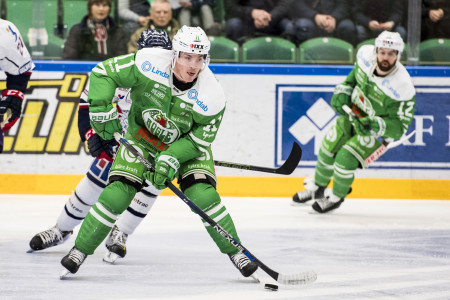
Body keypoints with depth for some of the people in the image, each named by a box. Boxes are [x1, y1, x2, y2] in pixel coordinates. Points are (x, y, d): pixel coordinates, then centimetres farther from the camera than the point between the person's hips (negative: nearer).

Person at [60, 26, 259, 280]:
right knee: (117, 194, -13)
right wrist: (101, 109, -29)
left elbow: (200, 139, -18)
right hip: (142, 136, 0)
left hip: (187, 143, 0)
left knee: (203, 195, -18)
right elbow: (104, 73, -19)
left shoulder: (212, 96, -27)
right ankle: (81, 250, 4)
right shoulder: (150, 63, -29)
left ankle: (235, 251, 2)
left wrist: (172, 157, -31)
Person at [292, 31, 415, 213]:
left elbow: (400, 126, -27)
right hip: (353, 113, 6)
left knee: (345, 159, -16)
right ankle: (317, 188, 40)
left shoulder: (402, 89, -35)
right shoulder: (366, 55, -20)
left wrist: (376, 125, -42)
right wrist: (343, 91, -6)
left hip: (379, 129, -6)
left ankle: (336, 198, 13)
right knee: (327, 149, 11)